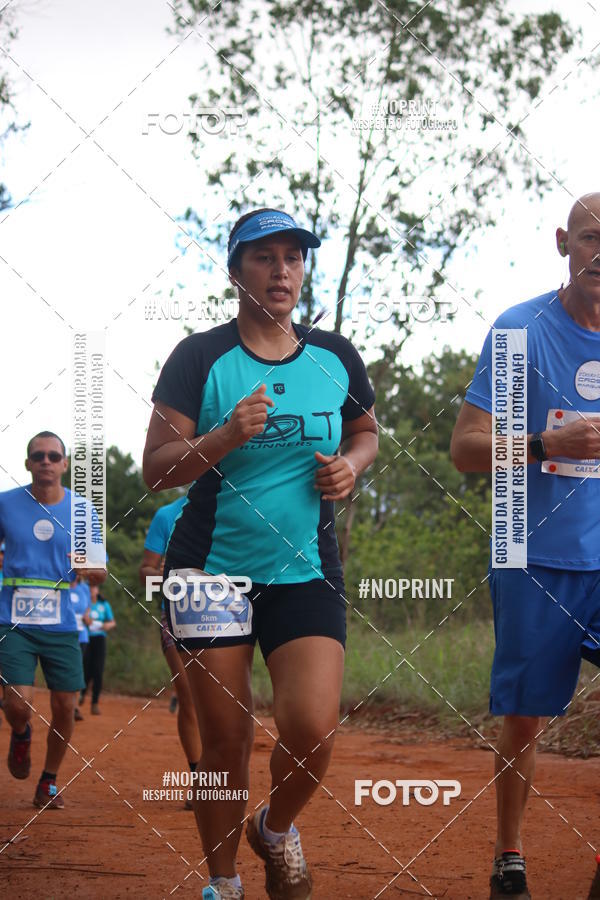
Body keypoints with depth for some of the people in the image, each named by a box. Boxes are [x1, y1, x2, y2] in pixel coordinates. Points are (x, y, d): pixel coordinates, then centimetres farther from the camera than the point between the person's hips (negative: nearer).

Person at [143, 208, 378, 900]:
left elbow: (365, 431, 23)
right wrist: (226, 437, -26)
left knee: (312, 731, -14)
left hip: (307, 572, 2)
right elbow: (155, 468, -9)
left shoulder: (334, 357, 5)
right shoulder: (200, 358, -5)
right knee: (225, 740, 1)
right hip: (211, 569, -2)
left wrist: (350, 466, 0)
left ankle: (275, 830, 19)